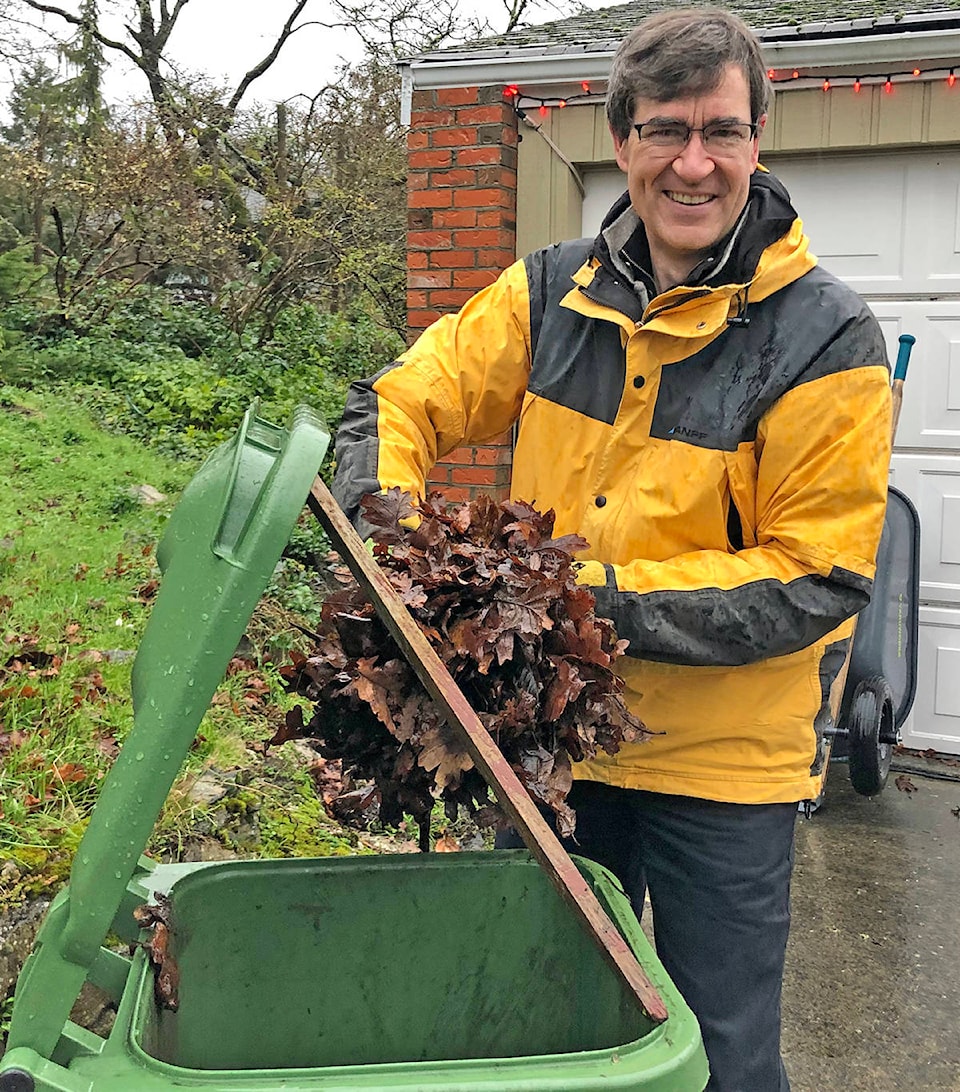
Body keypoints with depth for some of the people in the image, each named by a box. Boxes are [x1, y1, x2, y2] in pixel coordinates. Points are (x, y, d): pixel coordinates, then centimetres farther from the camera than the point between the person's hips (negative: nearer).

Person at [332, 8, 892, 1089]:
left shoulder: (826, 339, -14)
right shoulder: (553, 294, -2)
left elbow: (817, 578, -17)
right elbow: (397, 403, 2)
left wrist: (607, 596, -25)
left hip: (722, 760, -3)